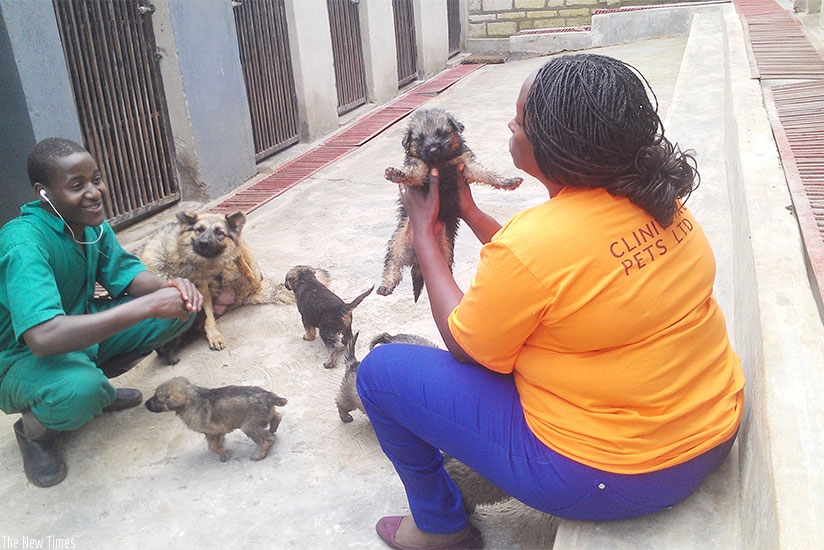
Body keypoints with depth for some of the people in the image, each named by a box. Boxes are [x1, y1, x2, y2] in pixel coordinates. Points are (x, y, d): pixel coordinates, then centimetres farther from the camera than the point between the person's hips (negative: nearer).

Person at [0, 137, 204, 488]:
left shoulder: (92, 223, -8)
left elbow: (124, 274, 1)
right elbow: (43, 337, -43)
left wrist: (169, 287, -24)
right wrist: (148, 305, -44)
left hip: (79, 328, 7)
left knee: (180, 309, -7)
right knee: (79, 390, -41)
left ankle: (94, 382, 9)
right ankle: (33, 428, -2)